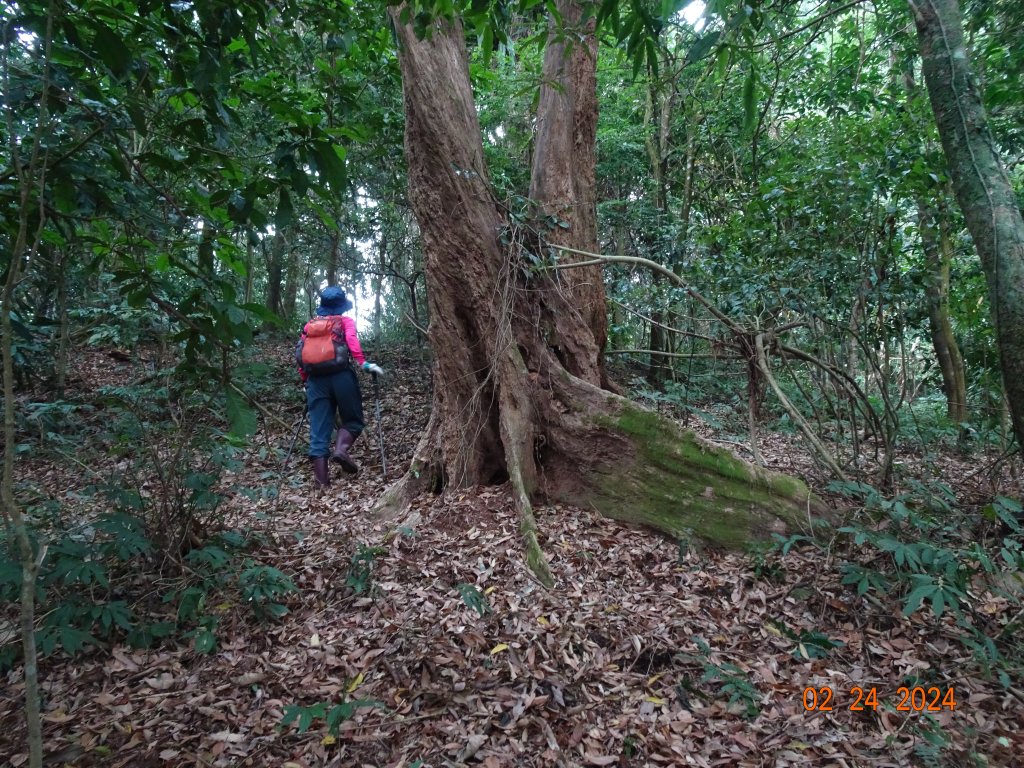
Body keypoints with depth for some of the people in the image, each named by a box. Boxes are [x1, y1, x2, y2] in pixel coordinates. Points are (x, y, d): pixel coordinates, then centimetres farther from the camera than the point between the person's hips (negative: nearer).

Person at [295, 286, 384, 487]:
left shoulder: (309, 325, 22)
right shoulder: (345, 321, 10)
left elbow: (300, 353, 15)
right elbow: (352, 341, -10)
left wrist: (305, 379, 21)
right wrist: (364, 364, -16)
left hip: (316, 379, 4)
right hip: (340, 375, -4)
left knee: (319, 428, 3)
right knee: (353, 419, 11)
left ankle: (322, 480, -2)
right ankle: (341, 448, -19)